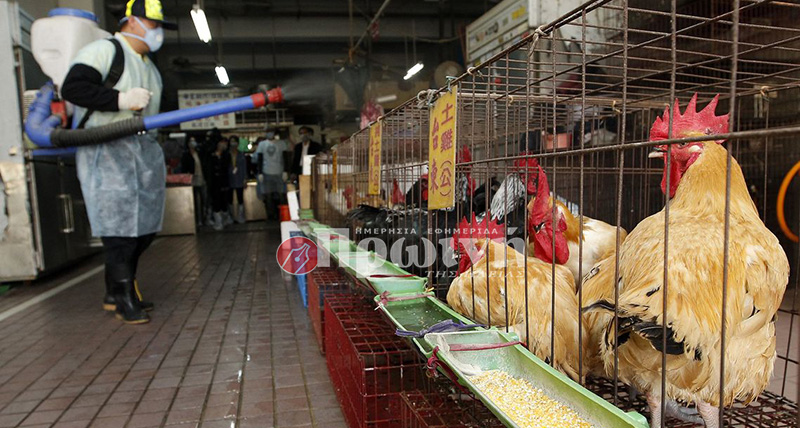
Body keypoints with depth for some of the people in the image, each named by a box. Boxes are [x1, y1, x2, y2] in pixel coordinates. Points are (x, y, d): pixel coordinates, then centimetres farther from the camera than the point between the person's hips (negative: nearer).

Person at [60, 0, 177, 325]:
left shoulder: (150, 68, 20)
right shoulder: (104, 50, -7)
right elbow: (71, 89, -17)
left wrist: (156, 163, 22)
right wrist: (121, 99, -24)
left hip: (143, 149, 9)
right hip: (105, 151, -9)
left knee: (144, 226, 8)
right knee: (117, 225, -9)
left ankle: (115, 293, 22)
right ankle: (124, 299, 3)